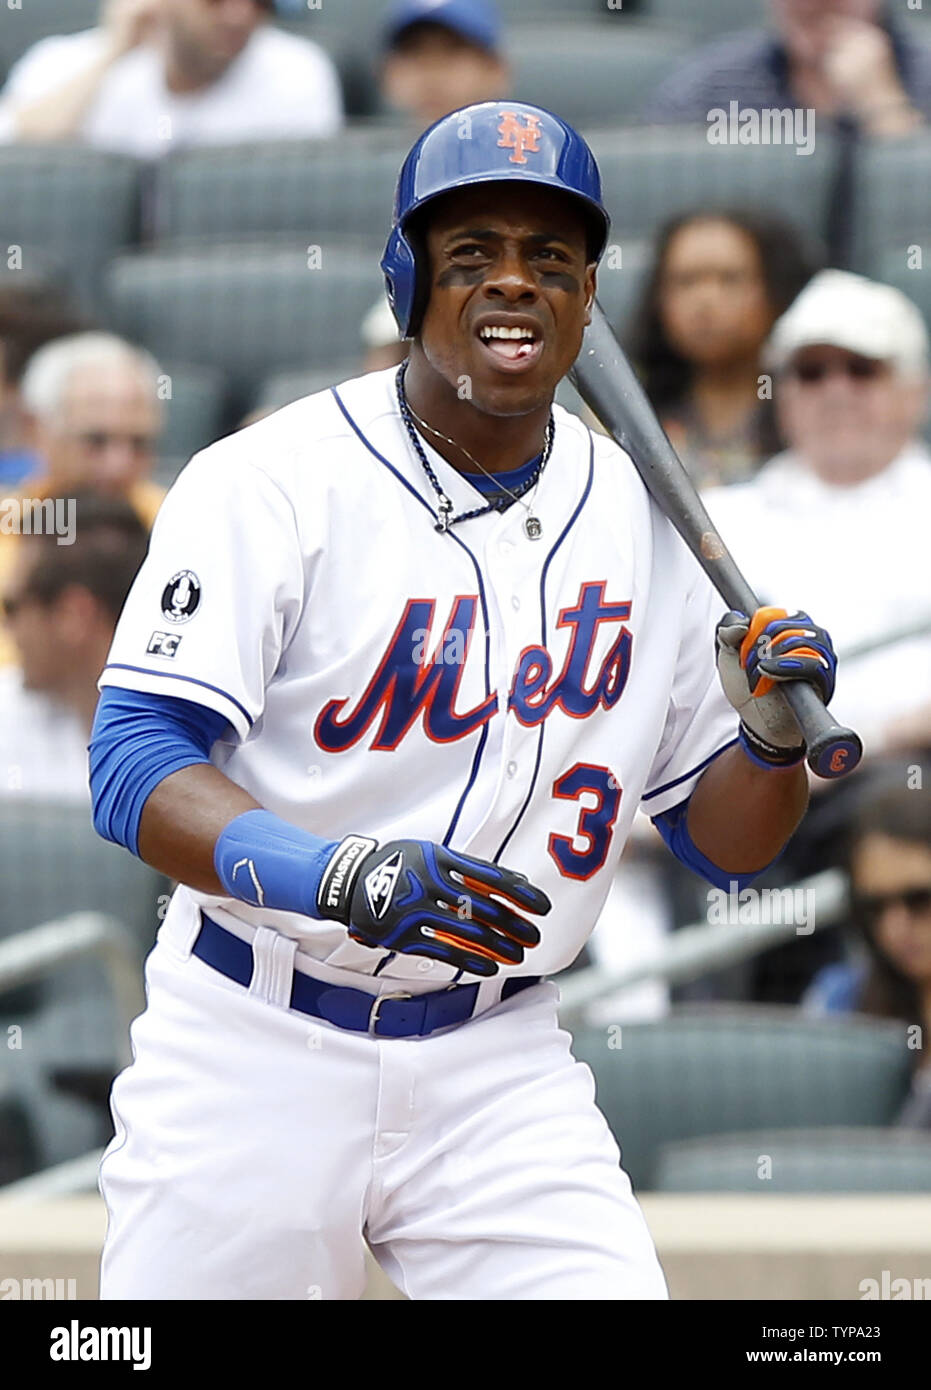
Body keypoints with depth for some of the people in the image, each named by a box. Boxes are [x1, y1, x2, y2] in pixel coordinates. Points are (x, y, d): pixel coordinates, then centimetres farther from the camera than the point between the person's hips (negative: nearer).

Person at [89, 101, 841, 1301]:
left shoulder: (639, 515, 6)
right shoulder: (272, 483, -9)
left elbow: (724, 844, 11)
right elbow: (134, 766, -17)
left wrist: (771, 740, -11)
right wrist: (335, 875, -33)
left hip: (499, 1065, 3)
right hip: (254, 1054, -3)